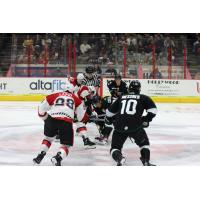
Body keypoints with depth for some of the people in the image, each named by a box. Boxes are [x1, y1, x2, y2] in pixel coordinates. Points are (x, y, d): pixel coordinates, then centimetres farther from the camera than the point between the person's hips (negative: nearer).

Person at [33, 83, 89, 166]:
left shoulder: (55, 95, 23)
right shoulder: (75, 98, 22)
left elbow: (41, 108, 22)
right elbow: (81, 115, 21)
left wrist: (46, 119, 36)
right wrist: (86, 118, 42)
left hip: (52, 119, 2)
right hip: (66, 122, -2)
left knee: (48, 138, 29)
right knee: (66, 145, 12)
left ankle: (41, 155, 22)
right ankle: (58, 157, -14)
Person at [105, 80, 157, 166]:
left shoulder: (121, 97, 21)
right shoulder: (143, 98, 13)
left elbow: (110, 111, 28)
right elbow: (153, 109, 3)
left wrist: (108, 119, 47)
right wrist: (146, 119, 14)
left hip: (119, 127, 2)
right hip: (135, 126, -1)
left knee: (115, 147, 14)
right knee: (144, 143, 23)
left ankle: (119, 159, -15)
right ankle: (146, 162, 11)